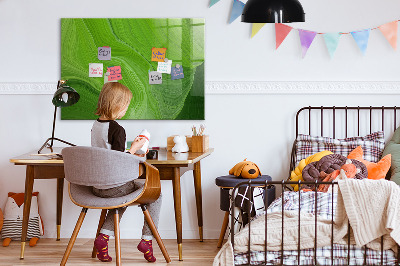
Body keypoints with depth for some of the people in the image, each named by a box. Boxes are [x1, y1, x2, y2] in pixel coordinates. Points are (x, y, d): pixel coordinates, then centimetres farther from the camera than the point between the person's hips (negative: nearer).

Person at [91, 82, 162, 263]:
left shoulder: (95, 126, 6)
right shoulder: (117, 129, -19)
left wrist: (130, 154, 18)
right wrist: (134, 149, -7)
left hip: (97, 186, 8)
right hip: (114, 186, -8)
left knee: (123, 195, 36)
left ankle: (104, 236, 18)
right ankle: (147, 239, 9)